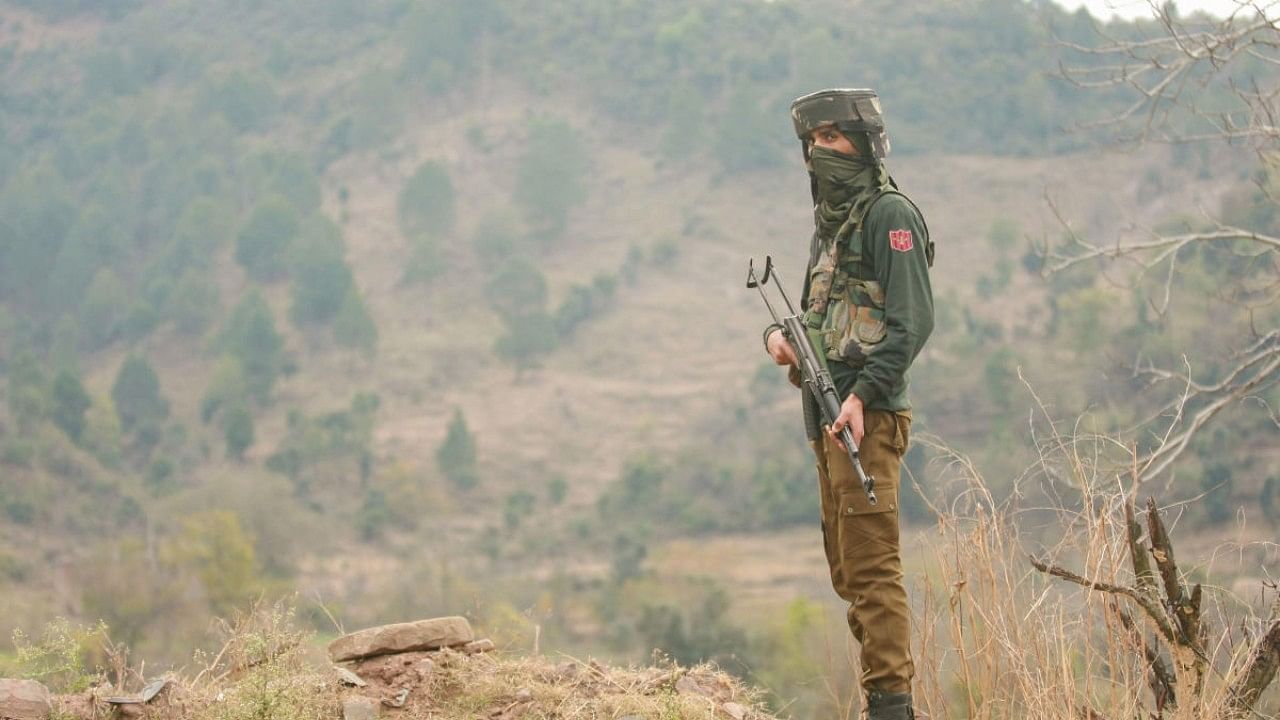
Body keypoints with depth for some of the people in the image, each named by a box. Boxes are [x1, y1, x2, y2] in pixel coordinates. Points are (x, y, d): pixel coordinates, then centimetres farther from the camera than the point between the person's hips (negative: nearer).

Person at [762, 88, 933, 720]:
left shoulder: (889, 214, -8)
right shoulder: (829, 221, 20)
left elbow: (912, 320, -17)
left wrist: (863, 395, -24)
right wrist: (779, 334, 4)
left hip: (867, 416, -10)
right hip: (826, 416, 10)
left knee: (871, 564, -12)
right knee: (846, 567, 12)